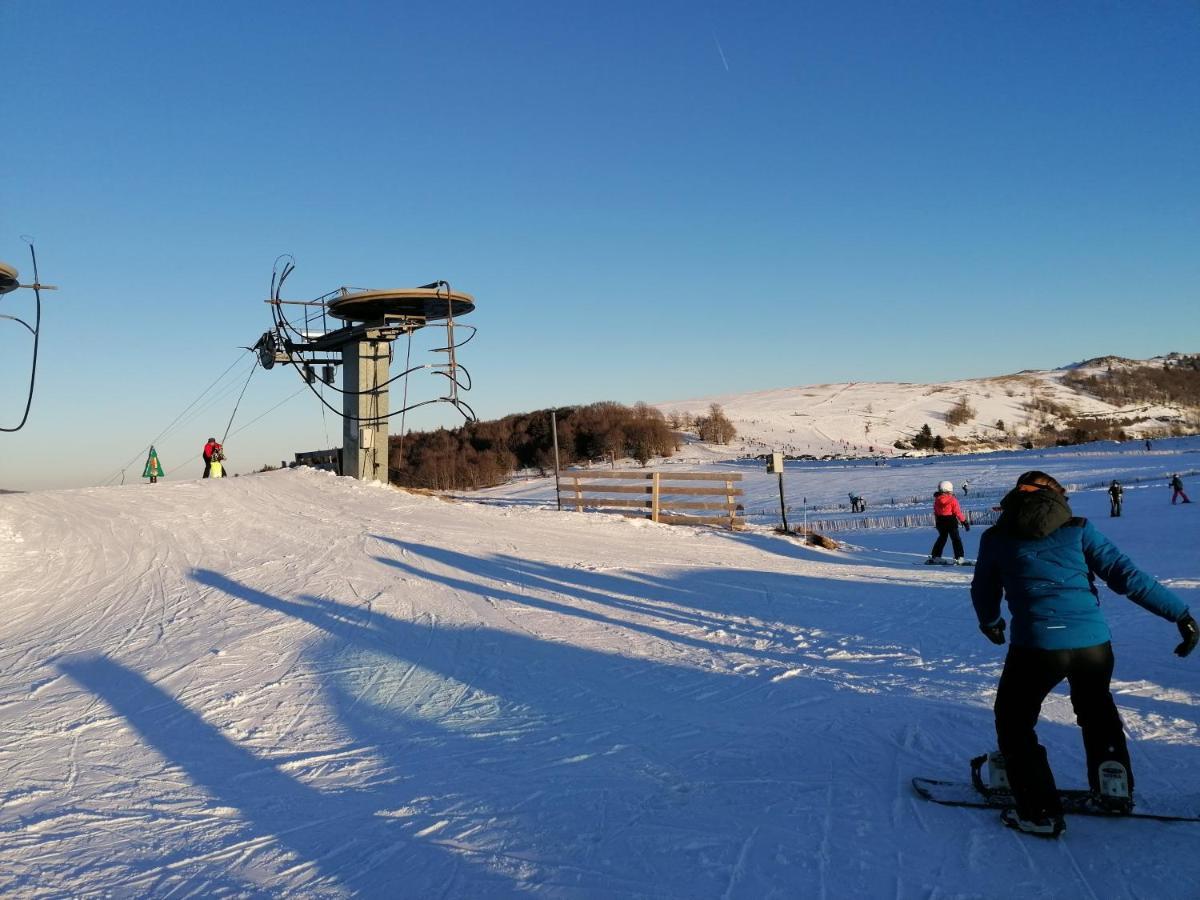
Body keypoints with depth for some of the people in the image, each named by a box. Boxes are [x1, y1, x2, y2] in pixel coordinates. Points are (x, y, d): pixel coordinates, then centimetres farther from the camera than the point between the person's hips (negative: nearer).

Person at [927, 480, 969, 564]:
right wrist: (965, 522, -7)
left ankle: (935, 556, 18)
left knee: (942, 538, 19)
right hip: (951, 521, -5)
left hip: (940, 522, 5)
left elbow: (935, 512, 8)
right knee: (956, 539, 4)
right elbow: (958, 512, -13)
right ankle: (959, 558, -2)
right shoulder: (952, 500, -14)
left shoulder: (937, 499, 0)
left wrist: (937, 522, 19)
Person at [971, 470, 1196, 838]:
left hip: (1037, 645, -2)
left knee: (1014, 721, 19)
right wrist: (1179, 612, 8)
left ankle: (1040, 813, 17)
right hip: (1094, 642, 3)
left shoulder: (996, 538, 10)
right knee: (1097, 710, 33)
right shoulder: (1078, 530, 10)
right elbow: (1127, 575, 3)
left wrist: (990, 622, 42)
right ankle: (1115, 791, 38)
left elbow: (983, 592, 22)